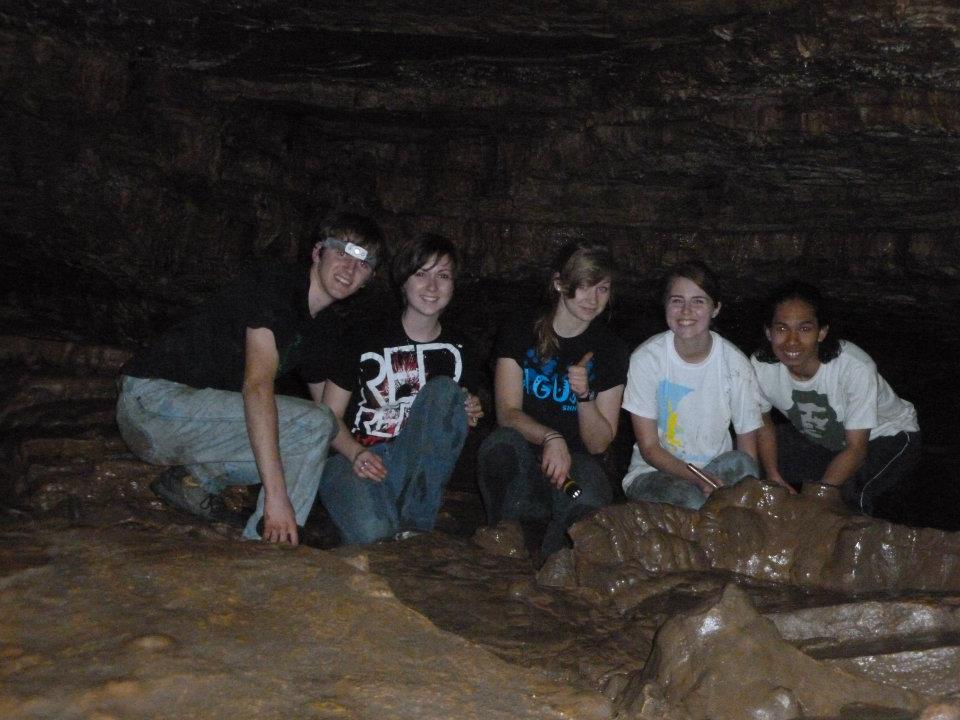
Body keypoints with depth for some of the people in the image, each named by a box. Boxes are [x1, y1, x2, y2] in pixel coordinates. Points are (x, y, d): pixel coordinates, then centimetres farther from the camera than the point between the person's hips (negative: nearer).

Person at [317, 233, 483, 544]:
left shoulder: (456, 349, 8)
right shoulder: (367, 340, -1)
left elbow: (460, 416, 18)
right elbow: (329, 414, -1)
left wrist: (470, 416, -8)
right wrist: (357, 454, -20)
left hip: (417, 468, 3)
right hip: (354, 459, -3)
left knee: (445, 390, -24)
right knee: (372, 532, -37)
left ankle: (413, 520, -22)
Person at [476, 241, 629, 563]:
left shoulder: (609, 350, 5)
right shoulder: (520, 333, 3)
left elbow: (599, 444, 2)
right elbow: (507, 413, -9)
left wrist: (584, 395, -18)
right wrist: (551, 439, -29)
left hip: (575, 463, 0)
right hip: (524, 464, 0)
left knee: (588, 502, -36)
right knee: (502, 442, -36)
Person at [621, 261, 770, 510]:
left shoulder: (735, 364, -6)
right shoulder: (646, 359, -10)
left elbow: (748, 449, -1)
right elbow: (649, 448, -9)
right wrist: (697, 478, -26)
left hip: (720, 470, 3)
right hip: (653, 472, -2)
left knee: (739, 462, -30)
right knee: (689, 498, -35)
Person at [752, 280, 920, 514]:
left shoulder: (856, 368, -35)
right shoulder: (760, 366, -23)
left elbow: (856, 448, -28)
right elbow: (763, 422, -5)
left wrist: (821, 492, -40)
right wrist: (774, 480, -18)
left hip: (886, 436, -4)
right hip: (817, 437, 5)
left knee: (847, 492, -33)